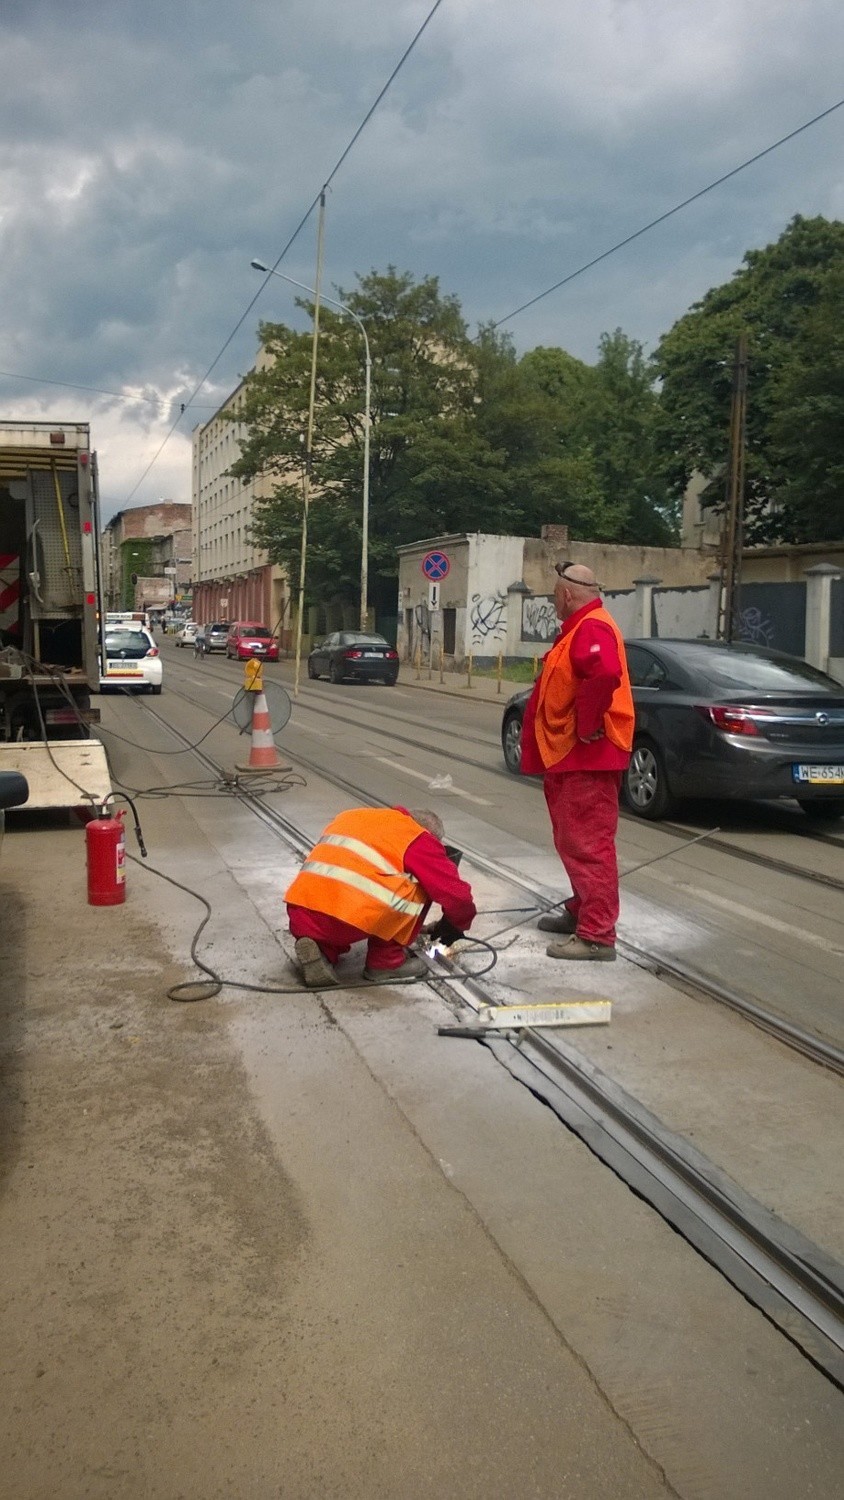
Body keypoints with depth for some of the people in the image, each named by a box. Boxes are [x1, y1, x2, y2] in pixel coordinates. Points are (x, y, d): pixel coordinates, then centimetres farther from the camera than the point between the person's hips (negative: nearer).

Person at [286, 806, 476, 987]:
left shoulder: (353, 815, 27)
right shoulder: (419, 841, 9)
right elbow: (456, 895, 8)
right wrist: (456, 926, 29)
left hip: (301, 917, 6)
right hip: (351, 919, -6)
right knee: (421, 887, 12)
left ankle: (323, 951, 8)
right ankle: (386, 961, 13)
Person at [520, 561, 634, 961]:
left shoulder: (591, 628, -16)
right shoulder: (581, 628, 19)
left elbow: (604, 675, -35)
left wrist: (587, 727, -26)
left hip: (587, 756, -11)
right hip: (573, 755, 11)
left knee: (589, 843, -10)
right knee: (576, 840, 19)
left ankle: (597, 935, -7)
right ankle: (582, 911, 31)